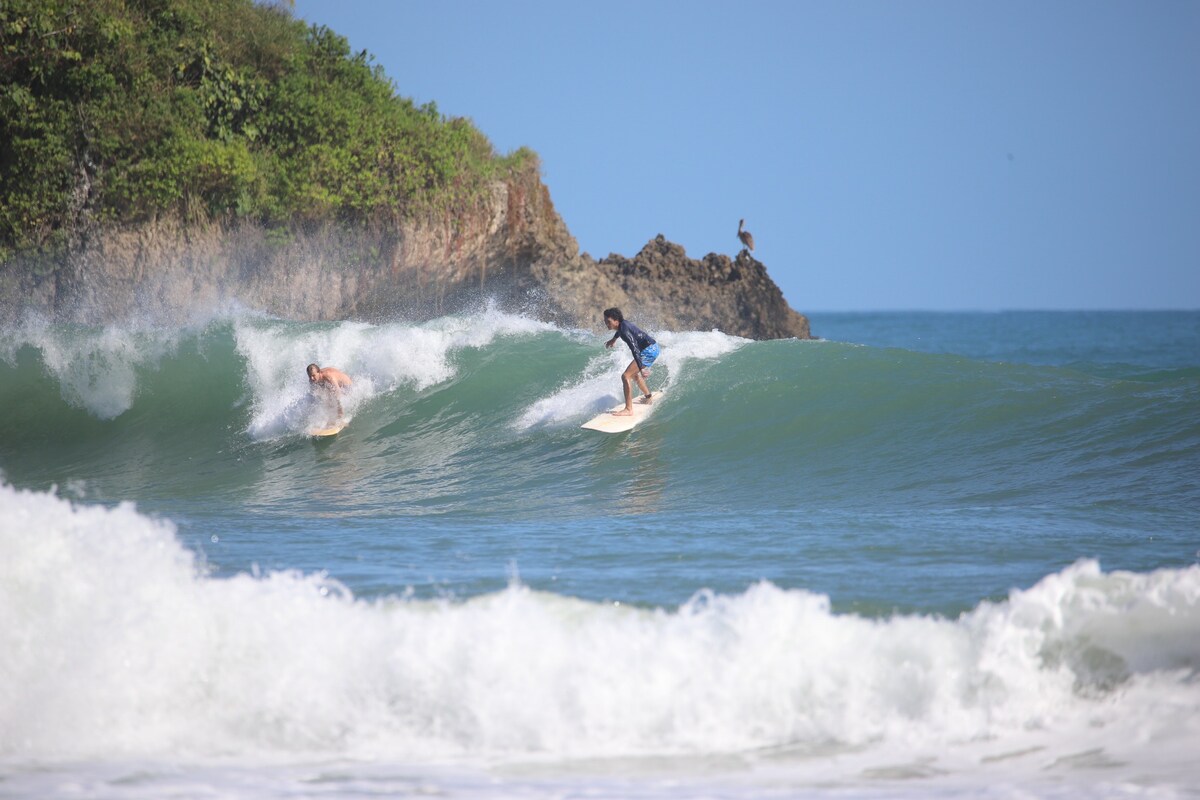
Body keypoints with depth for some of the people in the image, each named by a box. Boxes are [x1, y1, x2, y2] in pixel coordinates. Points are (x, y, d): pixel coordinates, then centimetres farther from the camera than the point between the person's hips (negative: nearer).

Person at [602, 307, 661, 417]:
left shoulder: (624, 331, -24)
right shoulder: (623, 323, 4)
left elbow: (635, 349, -32)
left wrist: (641, 368, -38)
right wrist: (614, 339, 48)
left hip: (649, 351, -10)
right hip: (653, 347, 10)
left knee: (626, 376, -17)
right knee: (634, 374, 32)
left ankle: (628, 410, -21)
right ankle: (648, 397, 52)